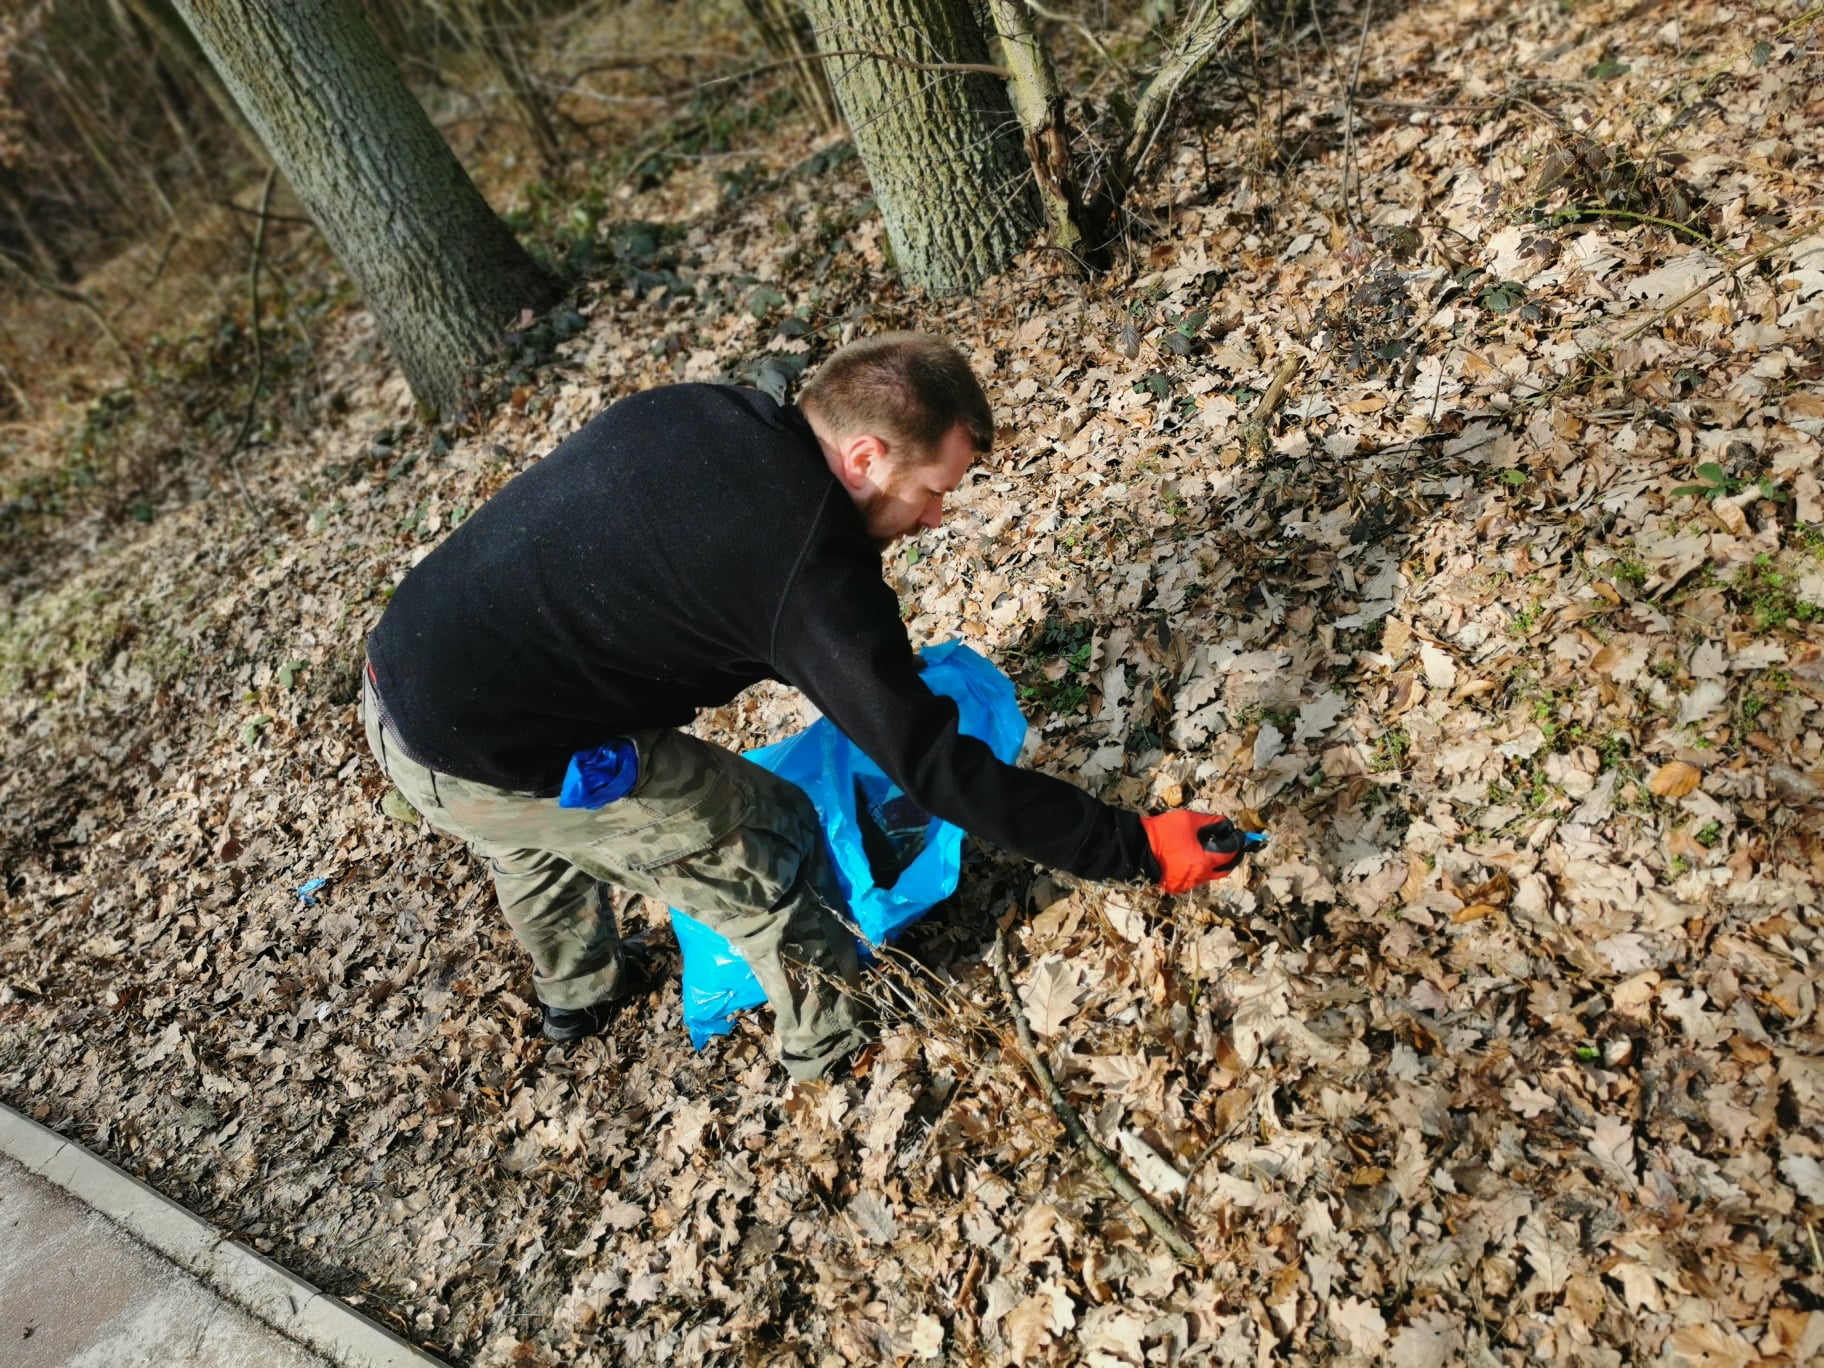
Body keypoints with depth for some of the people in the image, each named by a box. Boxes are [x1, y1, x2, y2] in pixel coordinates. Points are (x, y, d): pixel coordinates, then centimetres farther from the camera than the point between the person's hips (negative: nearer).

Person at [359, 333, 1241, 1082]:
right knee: (764, 841, 8)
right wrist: (1137, 851, -11)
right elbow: (937, 769, -19)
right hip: (485, 760, -8)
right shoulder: (808, 569, -22)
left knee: (531, 830, 36)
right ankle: (832, 1040, 31)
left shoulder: (690, 412, 1)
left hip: (394, 677, 9)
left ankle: (577, 994, 64)